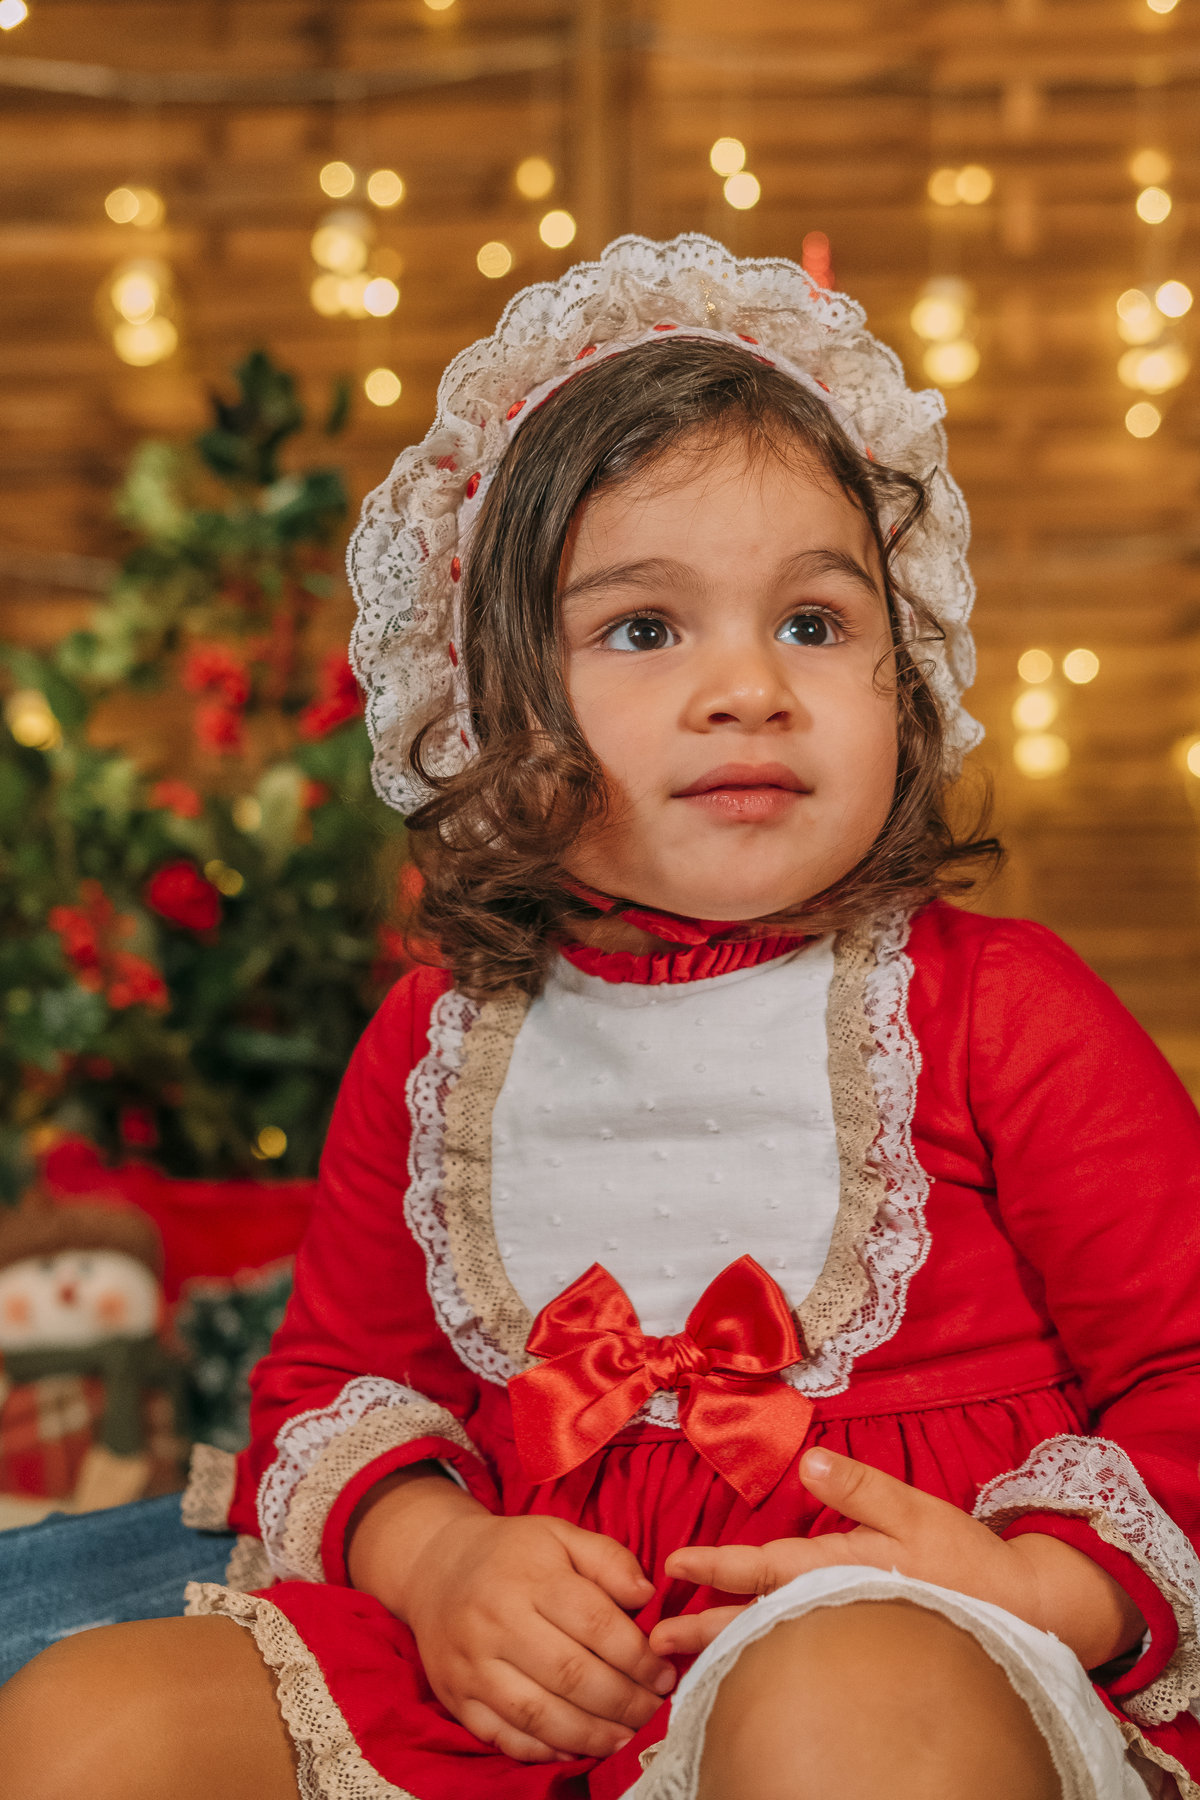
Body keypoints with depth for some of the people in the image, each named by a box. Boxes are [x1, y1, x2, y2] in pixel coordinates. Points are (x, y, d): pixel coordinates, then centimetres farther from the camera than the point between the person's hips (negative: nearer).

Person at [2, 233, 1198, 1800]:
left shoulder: (1000, 1008, 1)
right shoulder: (438, 1043, 12)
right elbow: (334, 1376, 18)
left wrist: (1045, 1584, -17)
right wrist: (430, 1554, -4)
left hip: (922, 1661, -4)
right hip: (522, 1667, 4)